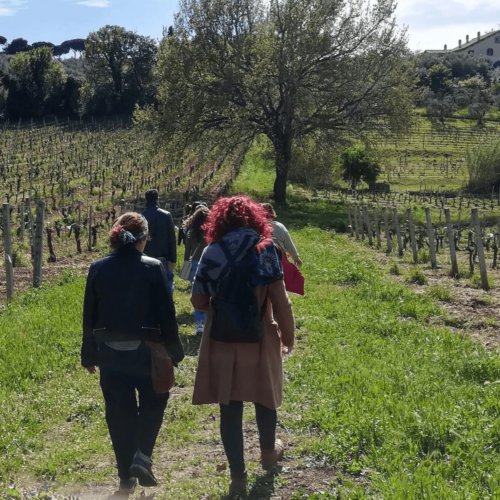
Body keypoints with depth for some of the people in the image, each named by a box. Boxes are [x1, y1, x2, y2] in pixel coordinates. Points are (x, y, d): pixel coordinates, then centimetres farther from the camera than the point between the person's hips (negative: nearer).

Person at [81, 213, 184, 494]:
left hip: (110, 352, 3)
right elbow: (167, 314, -8)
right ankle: (142, 456, 0)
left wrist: (89, 355, 12)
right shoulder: (153, 268, -10)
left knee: (119, 412, 11)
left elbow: (89, 316, 4)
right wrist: (175, 351, 2)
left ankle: (126, 476, 15)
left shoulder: (98, 269, -1)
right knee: (153, 403, 17)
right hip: (145, 351, -2)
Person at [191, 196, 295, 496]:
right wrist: (288, 336, 1)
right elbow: (280, 300, -11)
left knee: (230, 407, 7)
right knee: (265, 395, 22)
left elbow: (199, 301, 0)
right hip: (259, 339, 0)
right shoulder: (264, 249, -7)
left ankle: (238, 475, 10)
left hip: (222, 341, 0)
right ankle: (269, 451, 43)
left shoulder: (212, 252, -3)